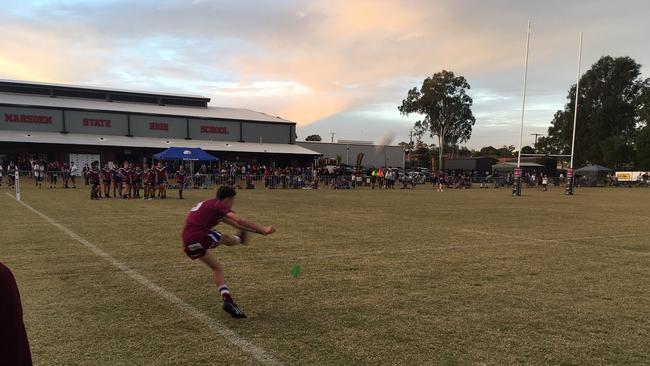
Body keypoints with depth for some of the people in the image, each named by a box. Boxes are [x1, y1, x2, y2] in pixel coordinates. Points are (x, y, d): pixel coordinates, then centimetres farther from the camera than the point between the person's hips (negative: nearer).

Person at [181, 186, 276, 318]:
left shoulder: (208, 205, 28)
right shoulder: (219, 205, 0)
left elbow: (231, 222, 32)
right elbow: (238, 220, -15)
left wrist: (256, 229, 33)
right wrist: (263, 229, -17)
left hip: (188, 243, 10)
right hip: (200, 235, -10)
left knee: (217, 268, 16)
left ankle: (227, 300, 10)